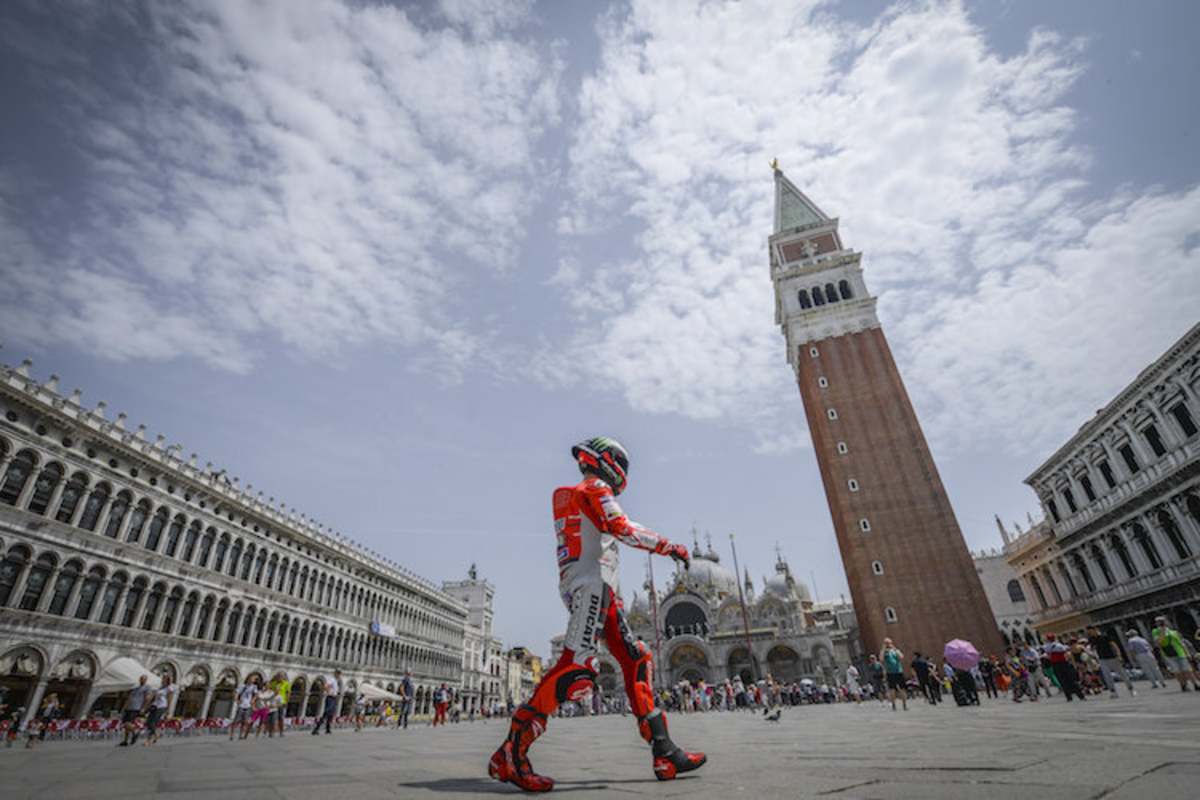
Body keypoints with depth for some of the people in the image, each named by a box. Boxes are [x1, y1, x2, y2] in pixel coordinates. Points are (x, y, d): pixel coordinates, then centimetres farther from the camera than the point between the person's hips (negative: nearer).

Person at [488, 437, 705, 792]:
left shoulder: (568, 496, 27)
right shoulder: (595, 490, -3)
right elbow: (624, 530, -15)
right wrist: (671, 546, -8)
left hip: (597, 589, 11)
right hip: (591, 584, -11)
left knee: (636, 660, 6)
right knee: (578, 668, -18)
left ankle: (663, 752, 5)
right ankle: (510, 753, -15)